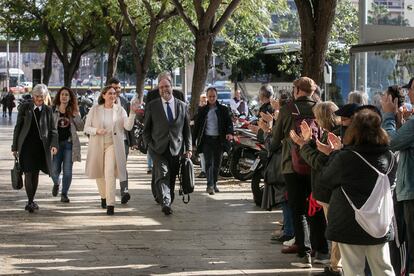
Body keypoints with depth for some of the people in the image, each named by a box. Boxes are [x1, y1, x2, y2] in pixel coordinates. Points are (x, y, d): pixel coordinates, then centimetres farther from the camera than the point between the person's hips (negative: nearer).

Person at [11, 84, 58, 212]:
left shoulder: (47, 110, 8)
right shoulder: (25, 107, 3)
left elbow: (52, 129, 7)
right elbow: (18, 127, 6)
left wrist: (54, 144, -10)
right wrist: (15, 146, 4)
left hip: (40, 146, 2)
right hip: (26, 145, -2)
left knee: (36, 174, 8)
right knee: (28, 173, -10)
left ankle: (31, 201, 21)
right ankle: (30, 201, -7)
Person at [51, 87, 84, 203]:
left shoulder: (73, 111, 7)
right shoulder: (52, 110, 1)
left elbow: (81, 128, 4)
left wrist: (76, 117, -10)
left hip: (69, 143, 1)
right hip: (56, 142, -1)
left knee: (67, 170, -1)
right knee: (55, 170, -2)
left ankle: (64, 194, 11)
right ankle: (56, 184, 32)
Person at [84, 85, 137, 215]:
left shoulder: (120, 110, 1)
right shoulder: (95, 109, 1)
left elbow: (128, 126, -11)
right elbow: (86, 128, 2)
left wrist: (132, 113, -25)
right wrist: (97, 130, -18)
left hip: (113, 145, -2)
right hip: (97, 145, 2)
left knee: (110, 173, -17)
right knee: (99, 173, 14)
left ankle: (110, 204, -19)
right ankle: (103, 196, 41)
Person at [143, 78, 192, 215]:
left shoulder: (182, 106, 9)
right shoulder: (151, 106, 4)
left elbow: (187, 129, 11)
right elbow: (146, 129, 8)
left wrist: (188, 148, 5)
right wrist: (150, 145, -3)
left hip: (176, 148, 2)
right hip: (158, 148, -2)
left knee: (172, 178, 7)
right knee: (162, 175, -16)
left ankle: (167, 201, 22)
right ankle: (165, 203, -25)